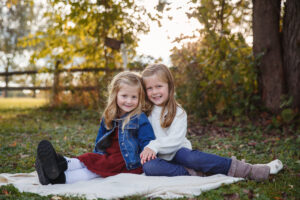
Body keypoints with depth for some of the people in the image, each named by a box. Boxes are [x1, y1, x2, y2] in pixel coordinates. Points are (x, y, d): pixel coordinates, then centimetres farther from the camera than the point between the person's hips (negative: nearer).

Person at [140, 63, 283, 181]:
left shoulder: (178, 112, 2)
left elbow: (175, 139, -10)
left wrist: (154, 146, -21)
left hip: (176, 152, 0)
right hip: (157, 157, 0)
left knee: (190, 157, -34)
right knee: (148, 166, -36)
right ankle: (194, 173, -32)